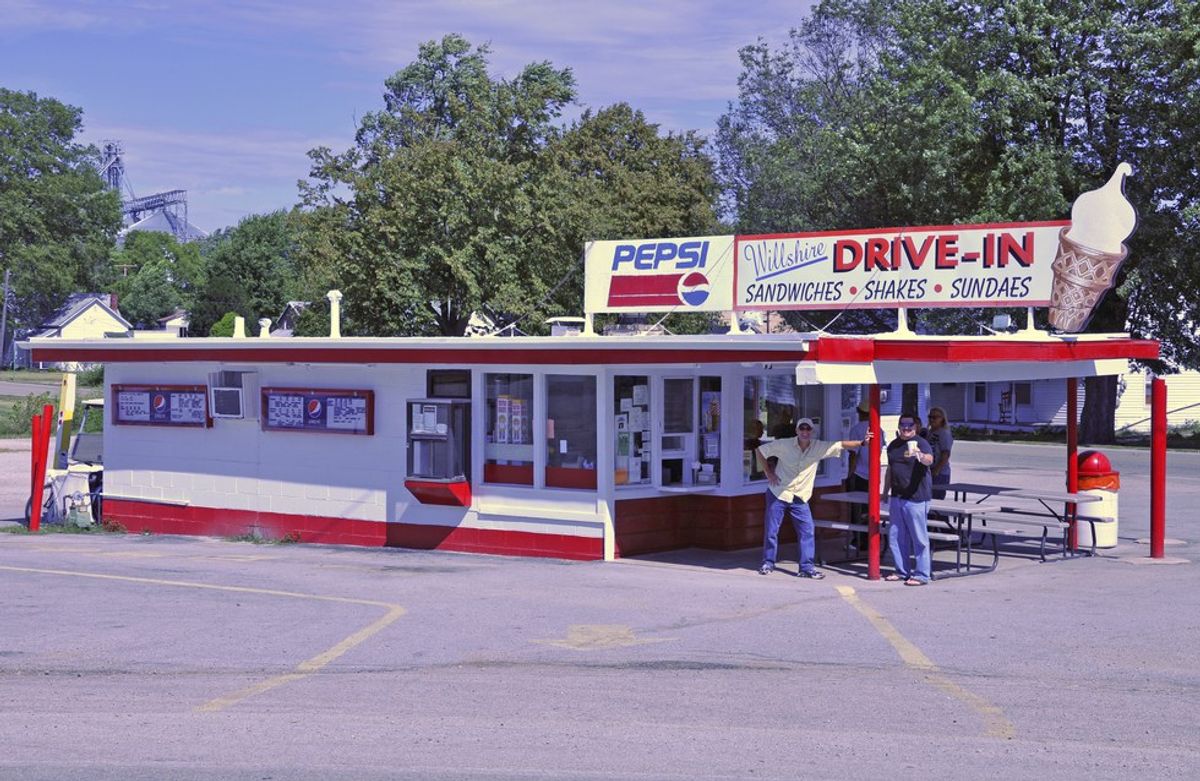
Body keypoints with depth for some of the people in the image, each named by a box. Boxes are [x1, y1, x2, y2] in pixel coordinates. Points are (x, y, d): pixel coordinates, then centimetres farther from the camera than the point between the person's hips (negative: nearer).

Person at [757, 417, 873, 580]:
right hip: (778, 494, -2)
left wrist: (862, 442, -10)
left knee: (807, 532, -5)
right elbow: (760, 450, -3)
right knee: (771, 530, 1)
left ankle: (807, 567, 2)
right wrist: (769, 473, -5)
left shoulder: (819, 447, -3)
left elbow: (841, 445, 0)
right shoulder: (784, 445, -11)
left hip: (800, 498, 3)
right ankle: (768, 563, 17)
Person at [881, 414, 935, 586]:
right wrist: (885, 492, 25)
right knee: (896, 537, 12)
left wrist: (920, 455, -51)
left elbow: (929, 460, -29)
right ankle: (902, 571, 23)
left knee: (919, 538, -5)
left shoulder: (921, 443, -8)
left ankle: (922, 575, 0)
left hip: (916, 498, -8)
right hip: (896, 497, 8)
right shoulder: (893, 445, 14)